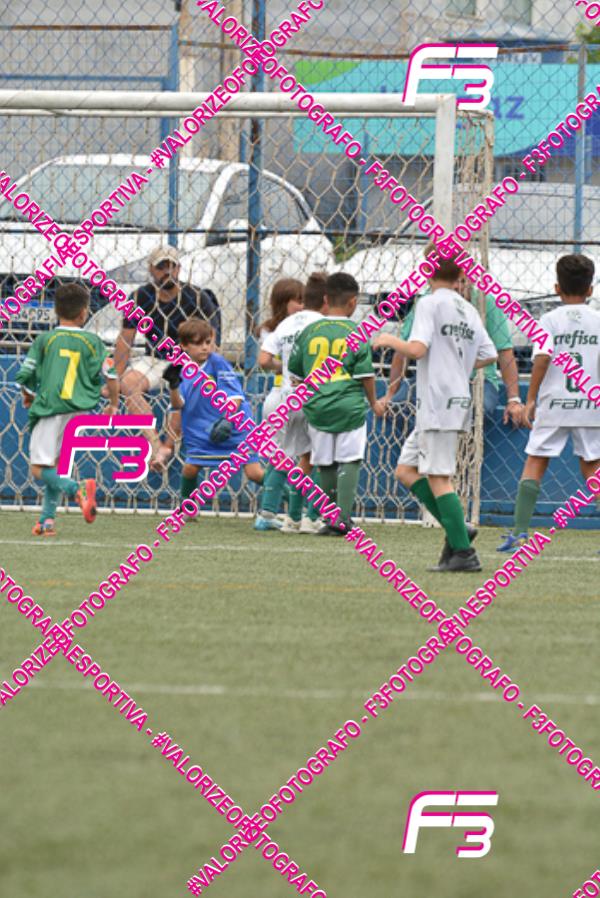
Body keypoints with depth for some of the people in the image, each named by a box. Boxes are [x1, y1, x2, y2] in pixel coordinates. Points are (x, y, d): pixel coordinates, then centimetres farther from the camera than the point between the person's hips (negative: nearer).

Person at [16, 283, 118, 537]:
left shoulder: (45, 340, 0)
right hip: (80, 410, 4)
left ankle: (77, 489, -29)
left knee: (40, 468, -3)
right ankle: (47, 519, 12)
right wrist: (113, 405, 18)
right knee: (55, 464, 18)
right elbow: (110, 376, 0)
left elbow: (25, 376, 2)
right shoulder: (92, 342, 4)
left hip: (50, 408, -4)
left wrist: (29, 397, 24)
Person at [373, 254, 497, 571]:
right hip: (459, 398, 8)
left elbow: (416, 349, -19)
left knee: (438, 477, -8)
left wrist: (389, 340, 0)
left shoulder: (430, 303, -8)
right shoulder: (468, 310, 14)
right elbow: (488, 355, 16)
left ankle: (464, 552, -11)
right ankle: (457, 530, 3)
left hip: (438, 401, -8)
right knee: (406, 470, 12)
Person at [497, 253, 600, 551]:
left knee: (535, 462, 2)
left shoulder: (550, 319, -1)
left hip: (554, 404, -2)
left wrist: (531, 399, -8)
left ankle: (520, 530, -7)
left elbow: (542, 357, -12)